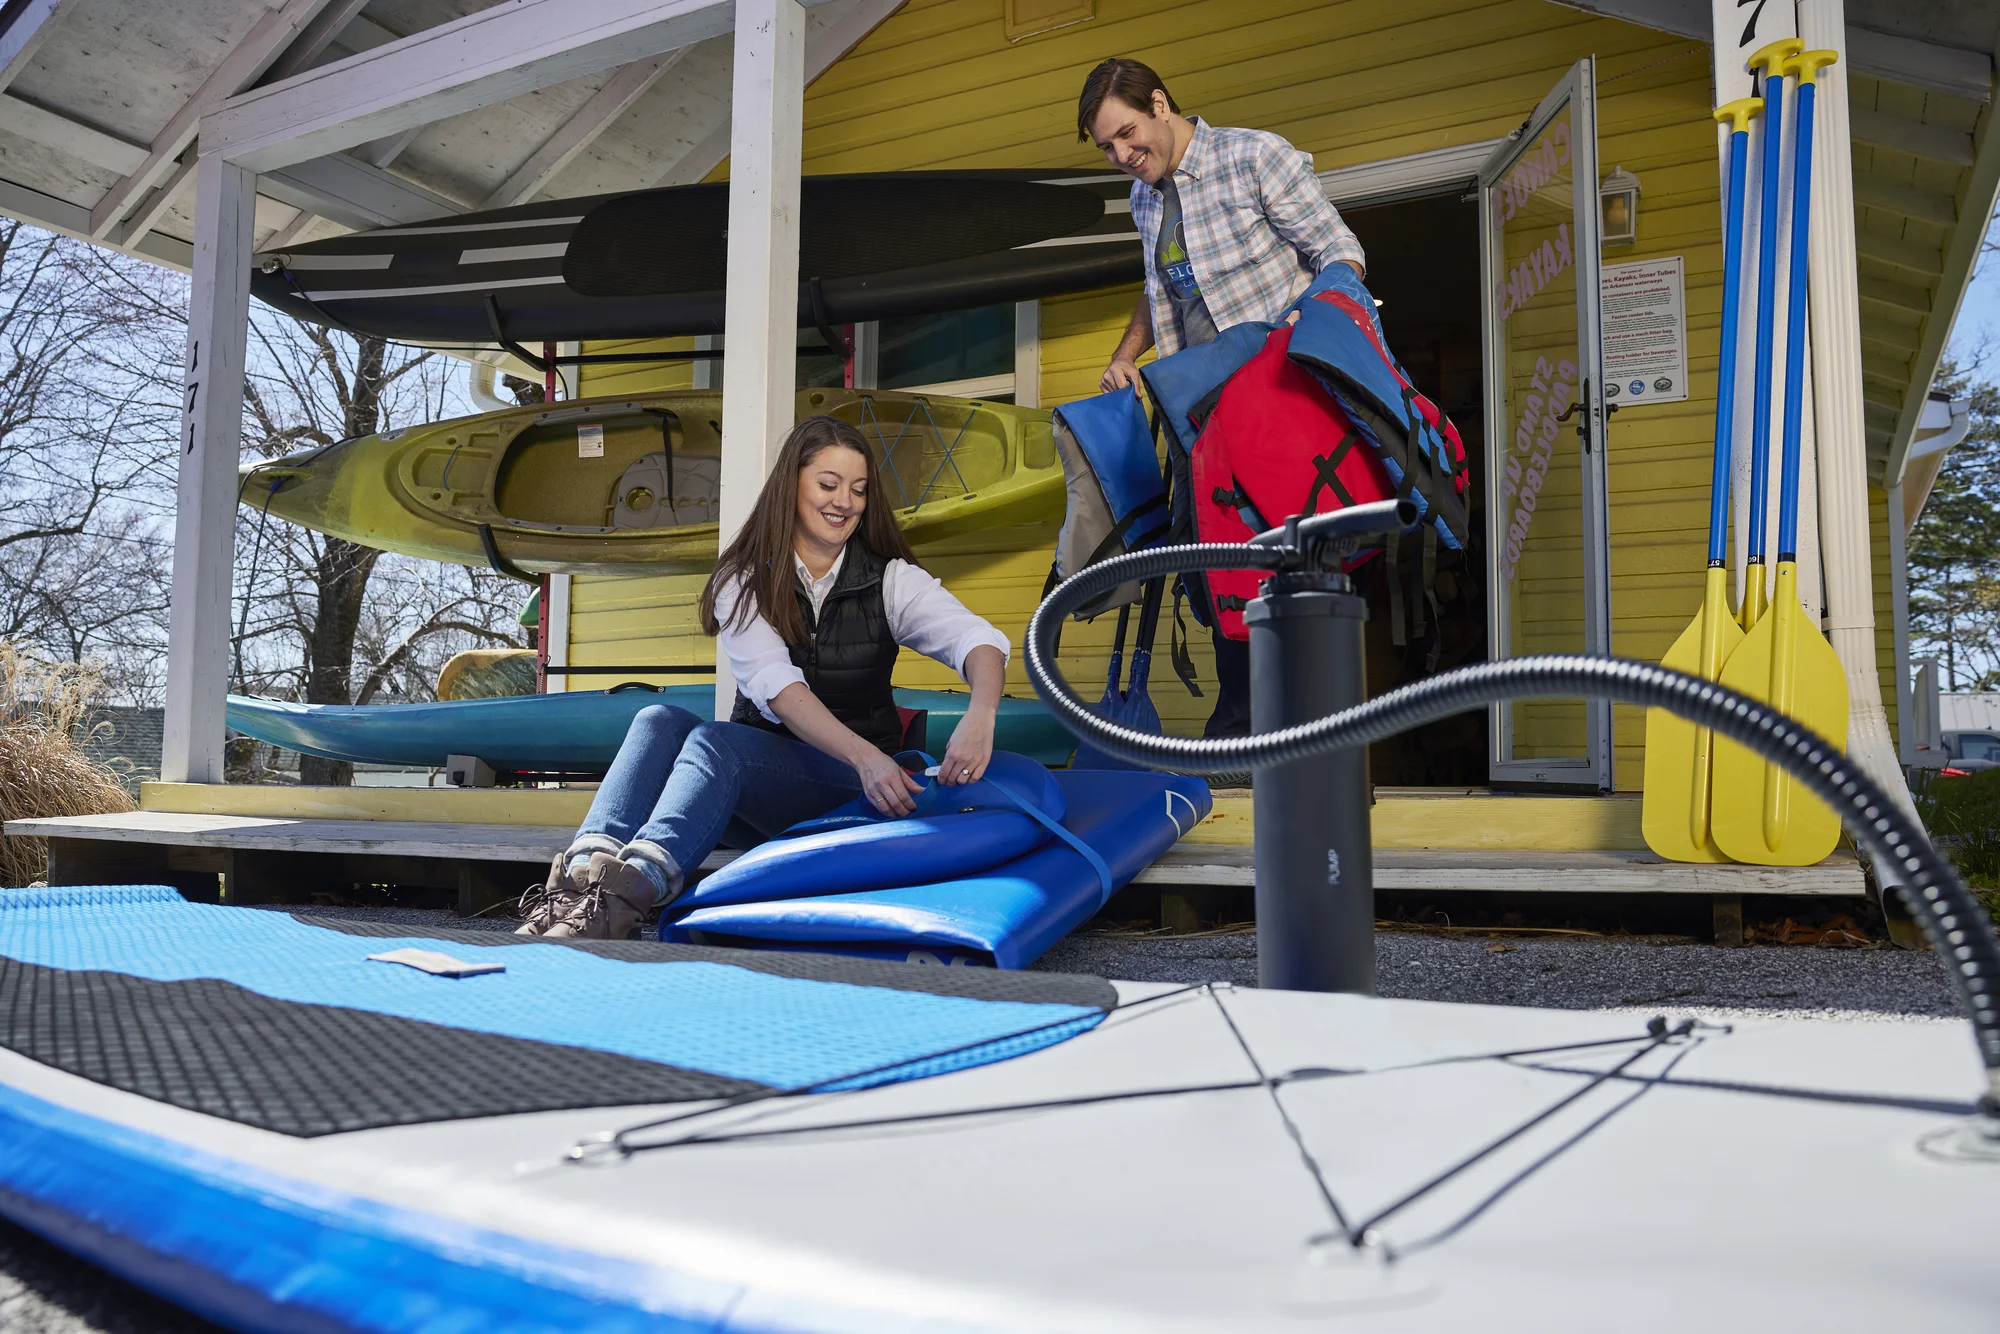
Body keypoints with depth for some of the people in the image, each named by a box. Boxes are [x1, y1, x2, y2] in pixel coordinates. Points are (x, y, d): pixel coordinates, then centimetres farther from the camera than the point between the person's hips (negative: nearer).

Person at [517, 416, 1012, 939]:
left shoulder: (891, 581, 2)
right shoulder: (742, 583, 2)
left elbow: (979, 640, -15)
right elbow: (776, 686, -15)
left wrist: (980, 717, -40)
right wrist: (865, 755, -33)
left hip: (852, 784, -2)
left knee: (716, 740, -31)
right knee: (660, 720, -26)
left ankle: (626, 896, -55)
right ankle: (583, 875, -49)